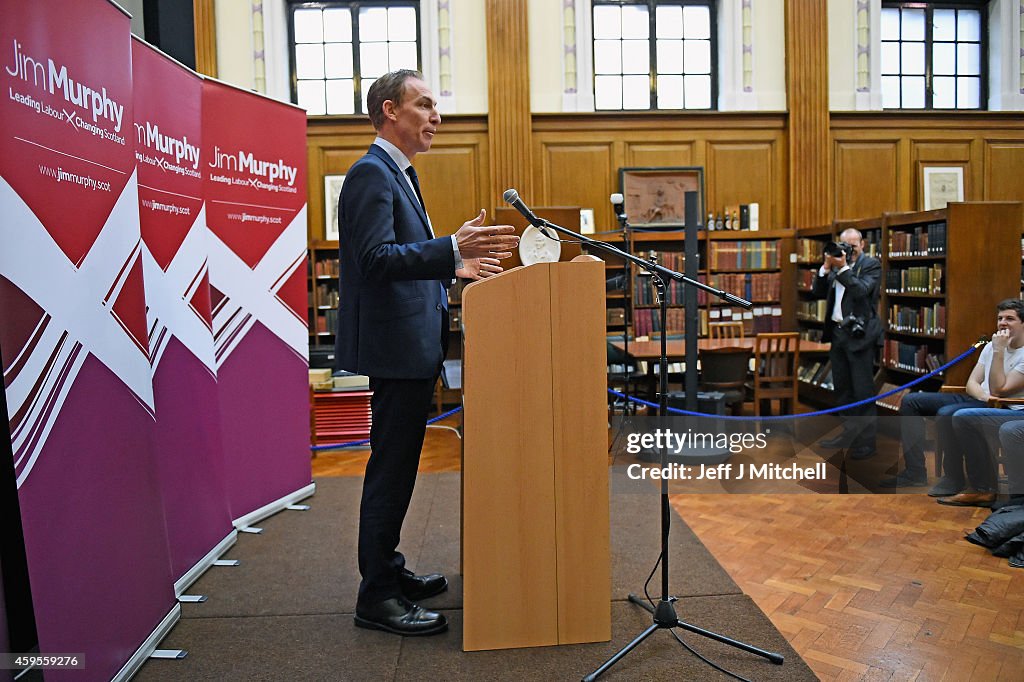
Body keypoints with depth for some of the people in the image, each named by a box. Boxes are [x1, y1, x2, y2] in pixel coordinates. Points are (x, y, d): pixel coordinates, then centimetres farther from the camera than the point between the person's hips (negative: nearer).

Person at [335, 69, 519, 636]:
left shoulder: (398, 173, 19)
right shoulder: (372, 173, -14)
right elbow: (376, 258, -25)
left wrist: (454, 264, 13)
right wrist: (451, 250, -33)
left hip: (409, 346, 11)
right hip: (394, 346, -11)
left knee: (396, 466, 17)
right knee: (391, 468, -4)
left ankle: (387, 571, 30)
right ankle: (376, 598, 8)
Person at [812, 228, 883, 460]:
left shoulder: (872, 265, -3)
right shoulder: (835, 265, 12)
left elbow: (861, 290, -18)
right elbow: (819, 292, 8)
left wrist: (843, 268, -21)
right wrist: (826, 267, -3)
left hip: (859, 334, -7)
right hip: (838, 333, 7)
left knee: (863, 390, -4)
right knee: (842, 388, 14)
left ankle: (866, 441, 2)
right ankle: (849, 434, 25)